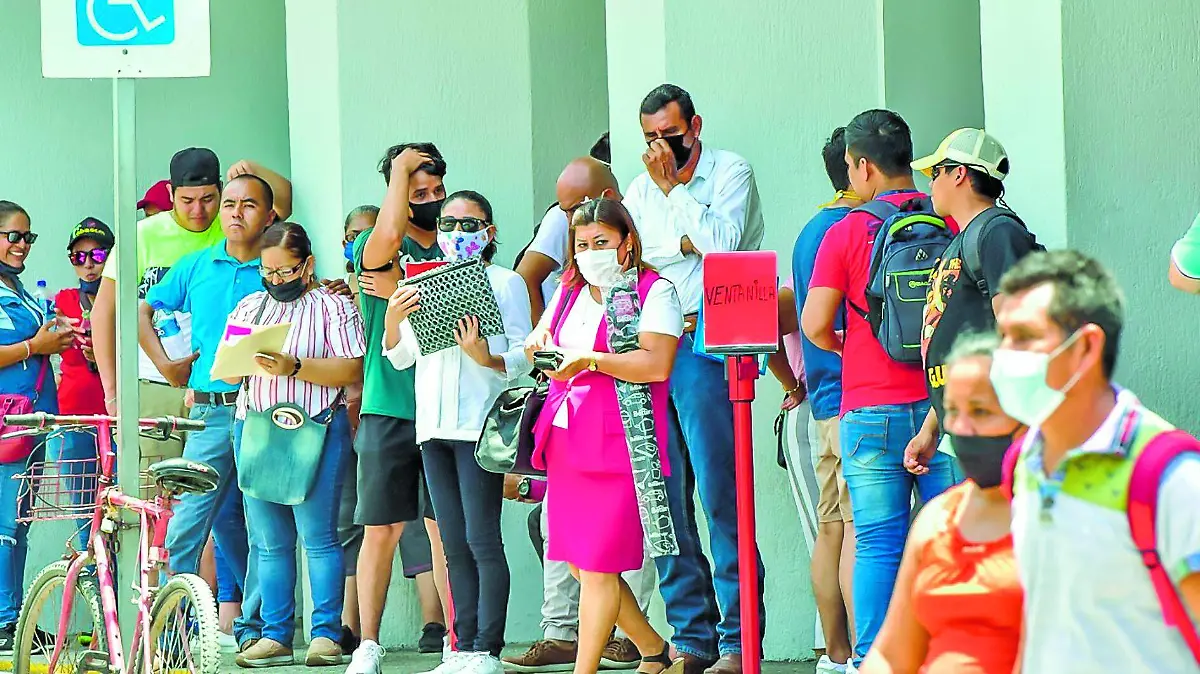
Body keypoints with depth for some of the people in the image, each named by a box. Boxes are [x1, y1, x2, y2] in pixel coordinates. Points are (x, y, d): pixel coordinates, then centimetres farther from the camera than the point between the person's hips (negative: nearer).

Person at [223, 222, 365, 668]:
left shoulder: (333, 305, 3)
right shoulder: (249, 307, 19)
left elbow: (351, 370, -9)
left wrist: (295, 367, -18)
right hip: (253, 428, 5)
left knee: (317, 536, -7)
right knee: (268, 542, 5)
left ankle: (326, 634, -3)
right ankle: (275, 635, 8)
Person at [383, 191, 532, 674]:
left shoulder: (506, 282, 4)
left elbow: (522, 357, -4)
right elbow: (400, 358, 16)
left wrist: (485, 358, -23)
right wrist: (393, 319, -3)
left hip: (480, 425, -6)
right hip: (434, 425, 6)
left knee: (481, 539, -10)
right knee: (454, 544, 7)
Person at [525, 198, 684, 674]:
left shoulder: (654, 291, -3)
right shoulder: (570, 292, 19)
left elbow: (657, 365, -15)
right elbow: (536, 346, 24)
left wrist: (589, 359, -21)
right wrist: (540, 344, 0)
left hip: (618, 442, -8)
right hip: (566, 439, 8)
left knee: (597, 565, -8)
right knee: (580, 564, 9)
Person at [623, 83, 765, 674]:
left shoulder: (730, 172, 4)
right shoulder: (640, 188, 19)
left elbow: (723, 241, -11)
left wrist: (674, 188, -4)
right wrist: (687, 242, -6)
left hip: (706, 343, -5)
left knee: (718, 493, -10)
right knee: (663, 496, 1)